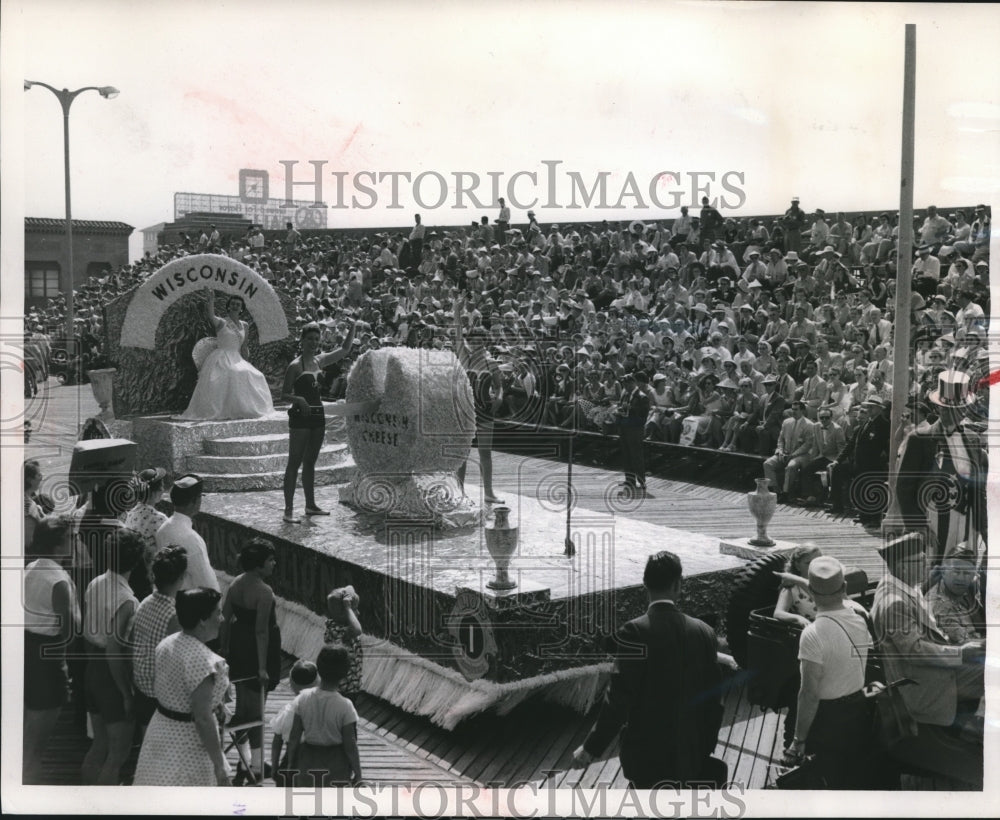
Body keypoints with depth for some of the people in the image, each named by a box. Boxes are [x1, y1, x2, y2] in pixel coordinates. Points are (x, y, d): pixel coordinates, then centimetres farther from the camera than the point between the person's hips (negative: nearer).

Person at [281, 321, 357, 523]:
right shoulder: (295, 365, -9)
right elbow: (284, 394, -9)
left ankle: (310, 505, 22)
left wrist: (354, 326, 12)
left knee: (310, 462, 14)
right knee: (294, 462, -5)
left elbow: (345, 349, 19)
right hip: (300, 416, -7)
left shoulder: (320, 361, 10)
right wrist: (298, 399, -28)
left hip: (318, 415, 7)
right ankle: (289, 510, -4)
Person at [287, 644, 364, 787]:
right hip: (335, 764, -3)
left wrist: (291, 763, 9)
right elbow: (350, 745, -15)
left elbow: (294, 737, -5)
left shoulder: (303, 699, -13)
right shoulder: (345, 707, -22)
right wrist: (357, 771, -2)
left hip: (308, 760, 3)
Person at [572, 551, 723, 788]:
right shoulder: (703, 632, -4)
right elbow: (714, 699, 2)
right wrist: (706, 750, 15)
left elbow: (619, 697, -19)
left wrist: (591, 747, -9)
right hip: (688, 754, 4)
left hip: (645, 753, -4)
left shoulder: (634, 632, -17)